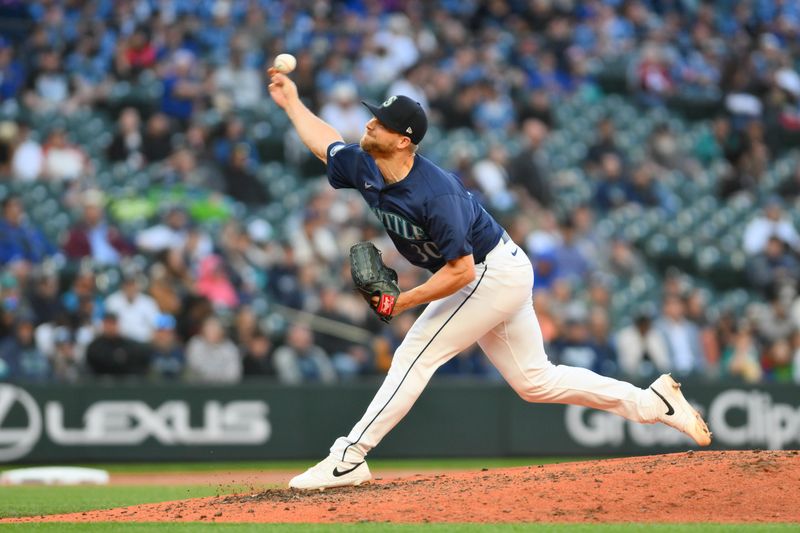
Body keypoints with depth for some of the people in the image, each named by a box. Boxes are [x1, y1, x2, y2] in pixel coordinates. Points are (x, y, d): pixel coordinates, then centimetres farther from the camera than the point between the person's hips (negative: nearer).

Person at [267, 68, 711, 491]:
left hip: (493, 274, -9)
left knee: (415, 356, -13)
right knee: (534, 381, 12)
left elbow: (460, 271, -29)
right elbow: (326, 144, 16)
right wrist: (291, 101, 20)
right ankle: (653, 403, 15)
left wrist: (404, 301, -25)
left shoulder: (436, 194, -31)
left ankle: (348, 460, -11)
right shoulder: (363, 167, -6)